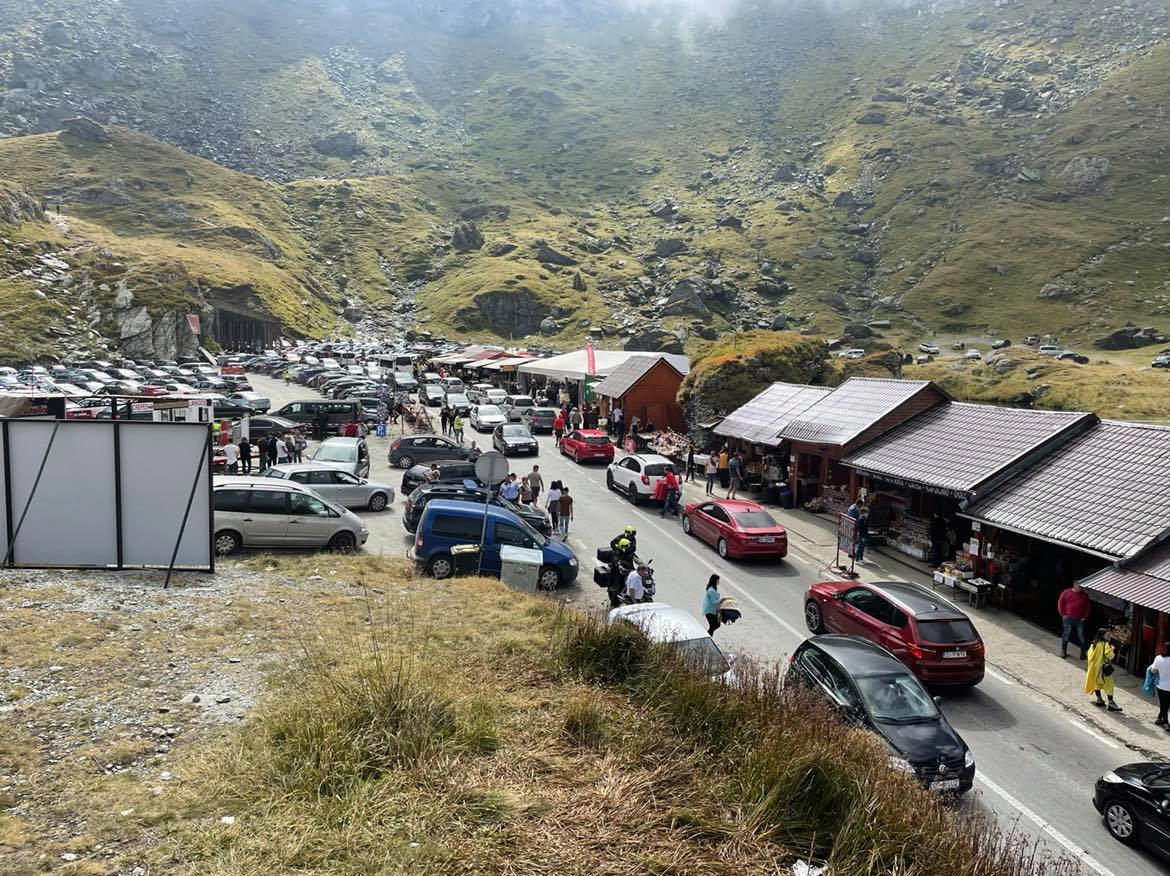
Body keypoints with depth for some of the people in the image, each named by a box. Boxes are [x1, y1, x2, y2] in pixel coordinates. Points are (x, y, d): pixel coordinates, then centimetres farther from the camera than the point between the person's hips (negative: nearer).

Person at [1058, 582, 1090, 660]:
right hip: (1068, 619, -1)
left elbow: (1087, 607, 9)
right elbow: (1060, 603, 2)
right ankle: (1063, 651, 19)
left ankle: (1083, 652, 16)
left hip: (1080, 620, 1)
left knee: (1081, 636, 3)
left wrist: (1085, 617, 2)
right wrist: (1063, 614, -2)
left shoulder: (1085, 595, 1)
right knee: (1066, 635, 6)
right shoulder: (1067, 592, -4)